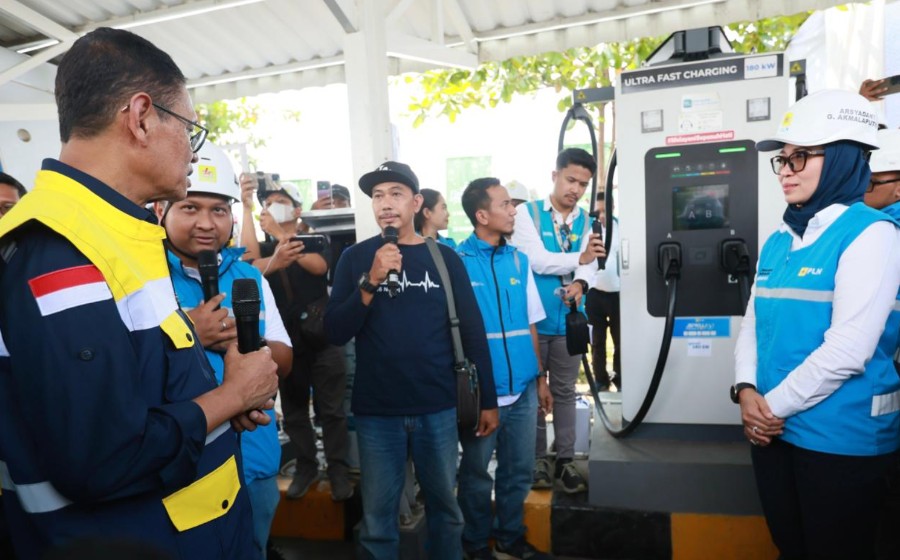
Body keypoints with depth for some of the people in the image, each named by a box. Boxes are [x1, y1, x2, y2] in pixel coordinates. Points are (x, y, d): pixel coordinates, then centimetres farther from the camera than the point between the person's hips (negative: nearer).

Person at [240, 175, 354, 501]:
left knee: (331, 410, 3)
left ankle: (338, 469, 13)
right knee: (294, 411, 11)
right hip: (287, 343, 3)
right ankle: (306, 467, 25)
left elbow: (318, 266, -22)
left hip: (322, 339, -3)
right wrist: (247, 206, -25)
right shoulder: (267, 249, 6)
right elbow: (249, 257, -18)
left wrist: (280, 234, -28)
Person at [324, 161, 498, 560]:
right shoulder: (356, 258, 0)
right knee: (378, 515, 10)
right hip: (376, 409, 0)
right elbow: (335, 333, -8)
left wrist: (488, 399, 4)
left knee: (444, 504, 16)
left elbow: (473, 331, 3)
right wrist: (371, 282, -22)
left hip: (438, 406, 1)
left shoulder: (444, 258, 1)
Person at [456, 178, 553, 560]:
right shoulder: (457, 261, -9)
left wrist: (540, 378, 12)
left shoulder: (518, 260, 6)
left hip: (522, 388, 5)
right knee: (476, 473, 13)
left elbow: (530, 325, 11)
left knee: (519, 470, 16)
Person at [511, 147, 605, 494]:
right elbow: (536, 260, -16)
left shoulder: (586, 222, 8)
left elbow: (590, 263, -7)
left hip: (569, 320, 3)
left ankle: (565, 461, 24)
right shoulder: (528, 214, -4)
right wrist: (577, 259, -21)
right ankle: (537, 459, 25)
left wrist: (580, 283, -28)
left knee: (565, 392, 12)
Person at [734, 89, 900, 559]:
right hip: (772, 429, 7)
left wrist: (775, 405, -15)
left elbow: (848, 349, -20)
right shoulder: (779, 240, 8)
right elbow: (753, 323, 8)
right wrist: (747, 392, -7)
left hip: (840, 437, -6)